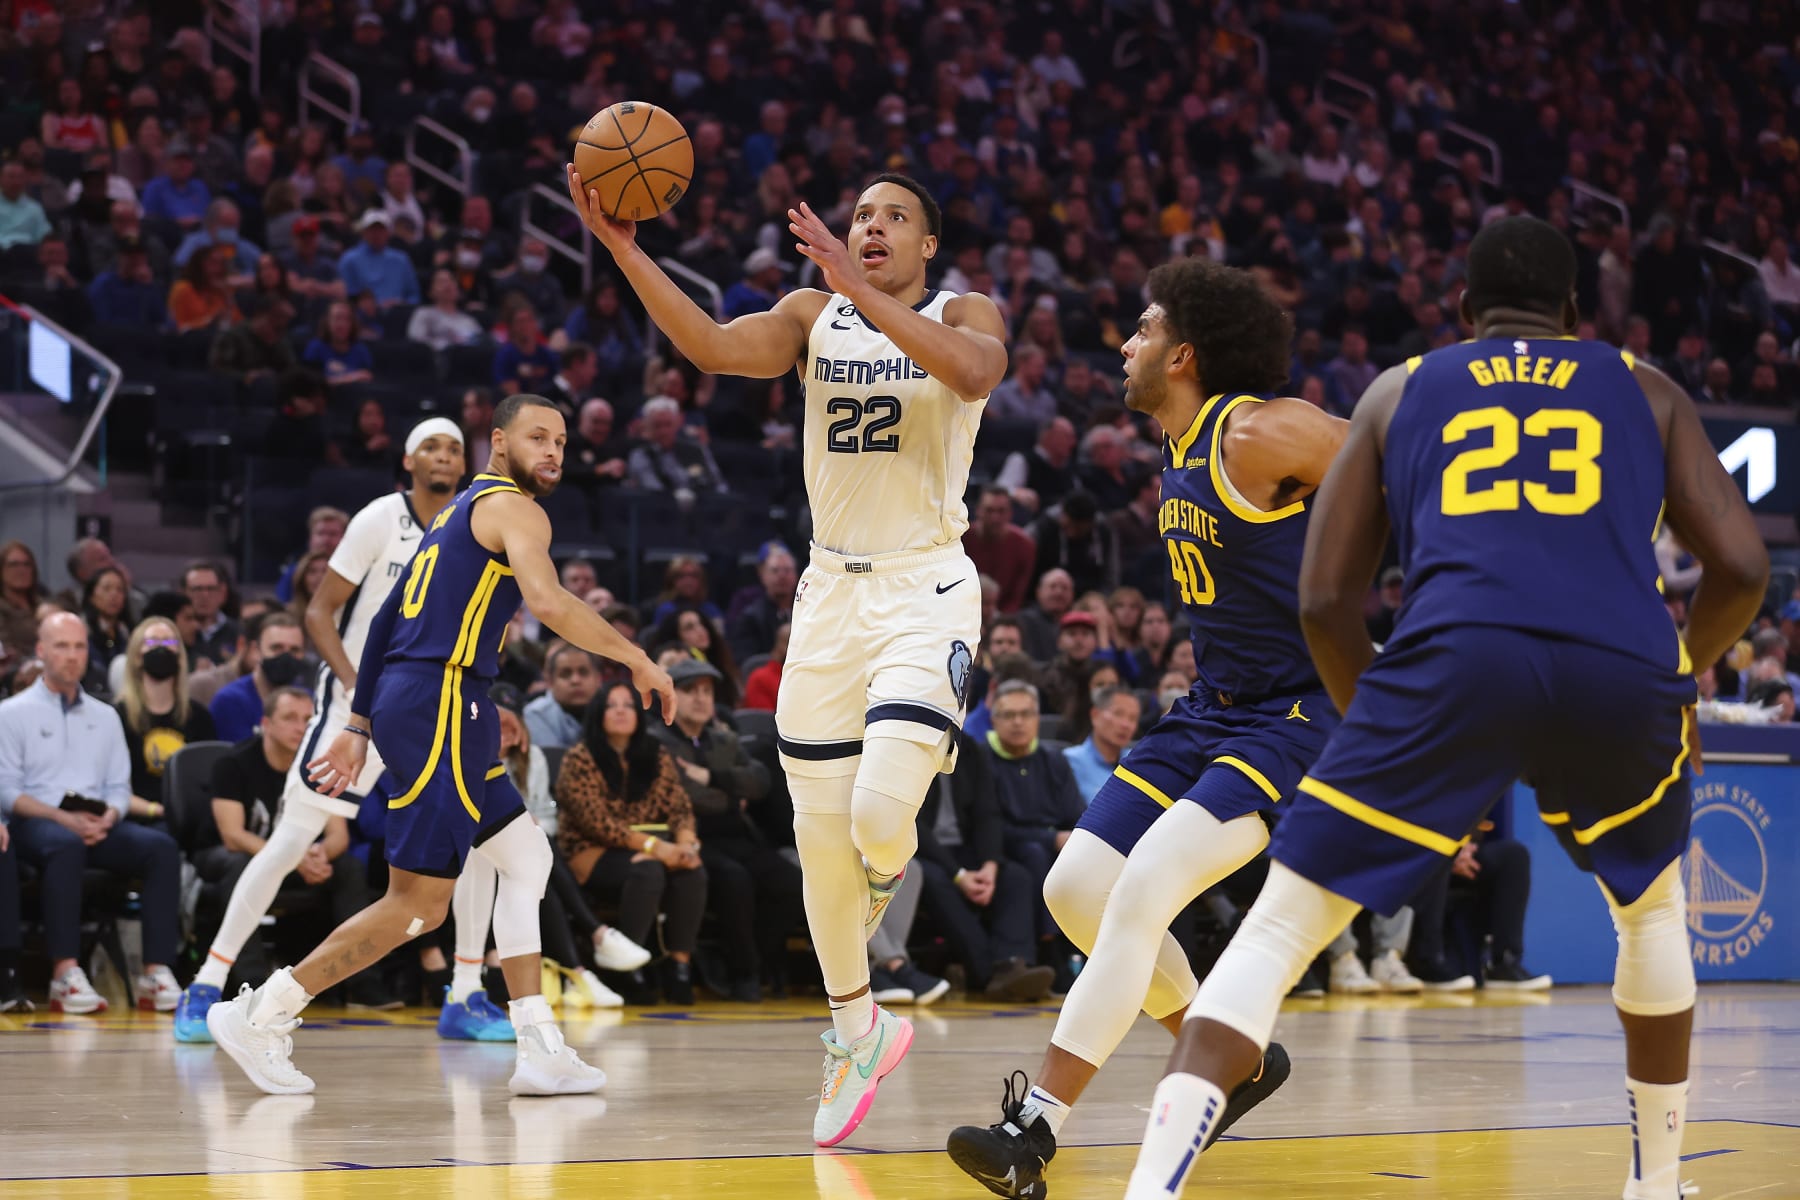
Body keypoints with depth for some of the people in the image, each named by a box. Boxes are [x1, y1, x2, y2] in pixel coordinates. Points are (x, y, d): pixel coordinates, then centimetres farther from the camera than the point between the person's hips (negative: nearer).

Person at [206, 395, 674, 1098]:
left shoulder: (459, 512, 24)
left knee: (525, 858, 14)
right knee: (418, 904, -8)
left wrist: (360, 726, 25)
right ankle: (259, 1017, -5)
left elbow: (385, 619, 24)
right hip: (438, 705, -10)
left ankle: (540, 1050, 10)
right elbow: (548, 602, -24)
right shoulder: (514, 510, -5)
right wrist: (638, 661, -15)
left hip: (407, 700, 10)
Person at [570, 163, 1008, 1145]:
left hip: (927, 592, -4)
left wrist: (863, 290, -33)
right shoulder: (814, 316, 7)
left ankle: (887, 879, 14)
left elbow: (974, 371, -26)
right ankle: (855, 1030, 24)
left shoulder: (962, 317, -1)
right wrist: (625, 252, -24)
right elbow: (716, 347, -12)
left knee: (880, 813, -23)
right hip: (832, 592, 4)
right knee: (820, 835, 6)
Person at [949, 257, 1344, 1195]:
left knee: (1142, 889, -23)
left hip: (1301, 713, -10)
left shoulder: (1264, 433, -17)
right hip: (1212, 705, 10)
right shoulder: (1179, 447, 10)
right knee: (1076, 889, 6)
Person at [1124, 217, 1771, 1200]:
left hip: (1453, 661, -1)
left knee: (1277, 930, 4)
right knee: (1653, 911, 32)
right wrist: (1680, 676, 35)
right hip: (1621, 673, 1)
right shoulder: (1644, 391, 27)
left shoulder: (1399, 392, 26)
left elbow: (1324, 598, 19)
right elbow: (1741, 566, 17)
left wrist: (1384, 734, 33)